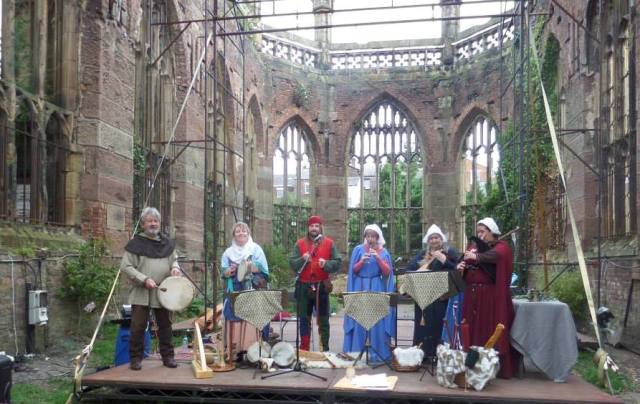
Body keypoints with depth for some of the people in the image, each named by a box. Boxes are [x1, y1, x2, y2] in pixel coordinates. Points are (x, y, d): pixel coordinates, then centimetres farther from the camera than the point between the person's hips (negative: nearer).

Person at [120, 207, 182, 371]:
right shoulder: (135, 243, -5)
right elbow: (125, 266, -8)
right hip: (141, 292, -4)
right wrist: (144, 279, -17)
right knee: (138, 326, -1)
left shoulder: (167, 243, 10)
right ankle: (136, 358, 13)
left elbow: (174, 259, 23)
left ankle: (167, 356, 21)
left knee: (165, 325, 10)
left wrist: (175, 267, -1)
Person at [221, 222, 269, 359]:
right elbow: (223, 271, 6)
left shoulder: (256, 249, 6)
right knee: (235, 320, -3)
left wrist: (249, 265, -18)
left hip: (253, 292, -3)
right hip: (234, 293, 3)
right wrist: (230, 270, -15)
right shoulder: (228, 252, 15)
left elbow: (262, 268, -3)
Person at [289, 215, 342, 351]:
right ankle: (304, 349, 17)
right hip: (303, 286, 1)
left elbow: (338, 262, -1)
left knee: (323, 319, 4)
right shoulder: (300, 244, 6)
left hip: (322, 286, -1)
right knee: (304, 319, 8)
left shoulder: (329, 243, 3)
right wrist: (302, 260, -19)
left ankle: (325, 349, 11)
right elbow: (292, 263, 0)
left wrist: (326, 264, -19)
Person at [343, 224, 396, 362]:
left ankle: (378, 353, 4)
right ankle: (355, 353, 5)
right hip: (360, 288, 0)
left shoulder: (383, 252, 5)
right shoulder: (358, 249, 5)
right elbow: (353, 270, 1)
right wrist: (362, 261, -16)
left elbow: (387, 272, -3)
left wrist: (378, 258, -16)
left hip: (377, 289, 0)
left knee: (377, 321, -3)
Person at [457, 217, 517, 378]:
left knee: (491, 330, -5)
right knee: (473, 329, 3)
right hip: (473, 295, 5)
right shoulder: (474, 246, 17)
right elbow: (465, 261, 13)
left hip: (492, 296, -5)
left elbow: (496, 255, -23)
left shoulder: (501, 246, 0)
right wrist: (461, 266, -12)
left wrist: (477, 257, -40)